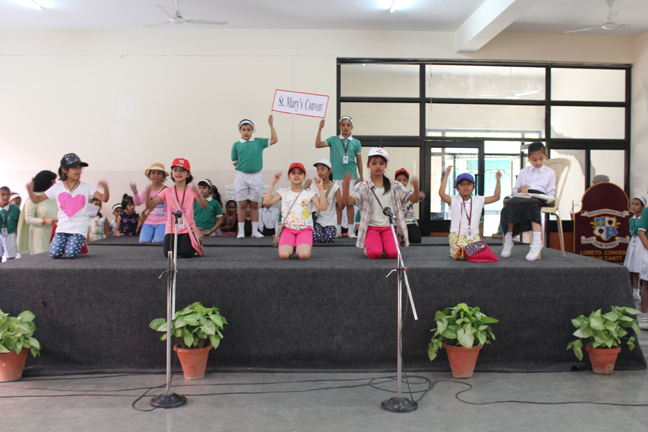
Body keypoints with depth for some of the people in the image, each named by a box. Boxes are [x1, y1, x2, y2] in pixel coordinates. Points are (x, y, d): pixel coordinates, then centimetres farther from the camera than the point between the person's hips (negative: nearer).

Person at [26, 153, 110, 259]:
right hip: (62, 228, 2)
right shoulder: (57, 188, 5)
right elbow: (36, 200, 8)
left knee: (71, 254, -21)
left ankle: (80, 243, 13)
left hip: (79, 229, -2)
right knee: (54, 254, -17)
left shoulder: (85, 187, 1)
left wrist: (105, 188, -30)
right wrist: (30, 190, -12)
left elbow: (104, 198, -10)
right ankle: (66, 244, 16)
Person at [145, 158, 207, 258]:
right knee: (169, 254, -19)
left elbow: (204, 206, -15)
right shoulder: (167, 192, 4)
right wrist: (148, 193, -22)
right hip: (171, 229, 2)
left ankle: (196, 246, 14)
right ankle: (176, 246, 17)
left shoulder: (191, 191, 0)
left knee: (186, 253, -22)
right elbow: (149, 206, -3)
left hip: (187, 229, -1)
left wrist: (198, 195, -34)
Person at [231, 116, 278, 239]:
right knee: (242, 204, 3)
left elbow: (274, 140, 3)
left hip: (256, 177, 1)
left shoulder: (259, 142, 5)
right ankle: (241, 231, 9)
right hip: (241, 176, -1)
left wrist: (271, 124, 1)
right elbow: (235, 162, 8)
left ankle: (255, 230, 14)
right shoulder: (236, 145, 4)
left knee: (254, 204, 7)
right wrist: (244, 166, -3)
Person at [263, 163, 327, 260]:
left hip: (305, 229, 0)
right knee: (283, 255, -27)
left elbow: (322, 207, -7)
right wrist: (272, 183, -6)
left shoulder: (310, 193, 7)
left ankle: (301, 247, 8)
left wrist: (320, 188, -7)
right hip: (288, 229, 1)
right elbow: (266, 202, -6)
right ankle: (291, 247, 9)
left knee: (304, 255, -29)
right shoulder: (283, 192, 9)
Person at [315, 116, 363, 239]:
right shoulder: (333, 140, 6)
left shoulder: (356, 143, 8)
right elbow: (318, 145, -6)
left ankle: (350, 230, 6)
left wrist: (361, 177, 7)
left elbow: (359, 161, 10)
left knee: (349, 202, 0)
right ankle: (338, 230, 12)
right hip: (336, 176, 0)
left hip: (351, 176, 0)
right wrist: (320, 129, -10)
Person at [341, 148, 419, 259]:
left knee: (393, 253, -24)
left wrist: (415, 186, -21)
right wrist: (345, 187, -33)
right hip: (371, 227, -2)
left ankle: (384, 244, 12)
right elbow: (347, 202, -13)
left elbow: (414, 199, 2)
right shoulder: (362, 187, 3)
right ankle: (369, 246, 10)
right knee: (375, 254, -26)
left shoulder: (394, 186, 10)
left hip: (389, 227, 2)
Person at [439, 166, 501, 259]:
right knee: (463, 254, -28)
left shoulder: (478, 200, 11)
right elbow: (441, 193, -18)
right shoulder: (454, 200, -1)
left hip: (474, 235, 4)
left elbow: (496, 197, 13)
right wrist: (446, 175, -18)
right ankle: (455, 249, 6)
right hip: (457, 234, -4)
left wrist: (498, 180, 7)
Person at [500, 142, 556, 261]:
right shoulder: (523, 172, 29)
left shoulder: (550, 173, 24)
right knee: (510, 204, -35)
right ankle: (508, 242, -36)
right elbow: (514, 191, 25)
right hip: (522, 196, 2)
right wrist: (520, 189, 1)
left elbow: (551, 195, 15)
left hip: (539, 197, -2)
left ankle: (537, 243, -51)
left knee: (532, 204, -41)